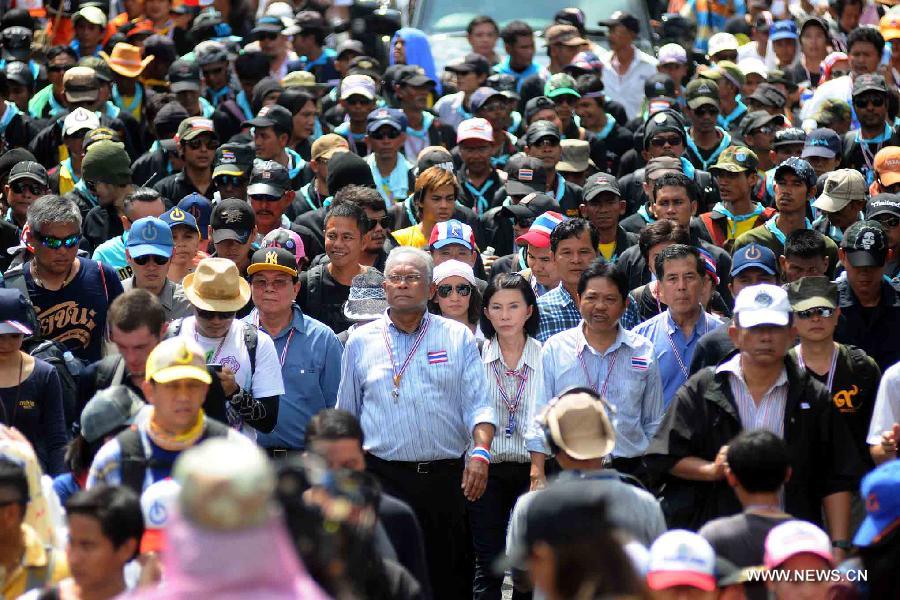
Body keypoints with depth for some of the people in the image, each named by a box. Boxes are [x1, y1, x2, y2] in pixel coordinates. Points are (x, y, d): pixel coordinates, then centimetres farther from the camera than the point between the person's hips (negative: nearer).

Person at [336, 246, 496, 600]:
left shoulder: (458, 338, 8)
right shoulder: (361, 342, 11)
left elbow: (478, 404, 1)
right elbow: (346, 415, 17)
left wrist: (481, 451, -16)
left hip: (444, 478, 0)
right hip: (383, 477, 0)